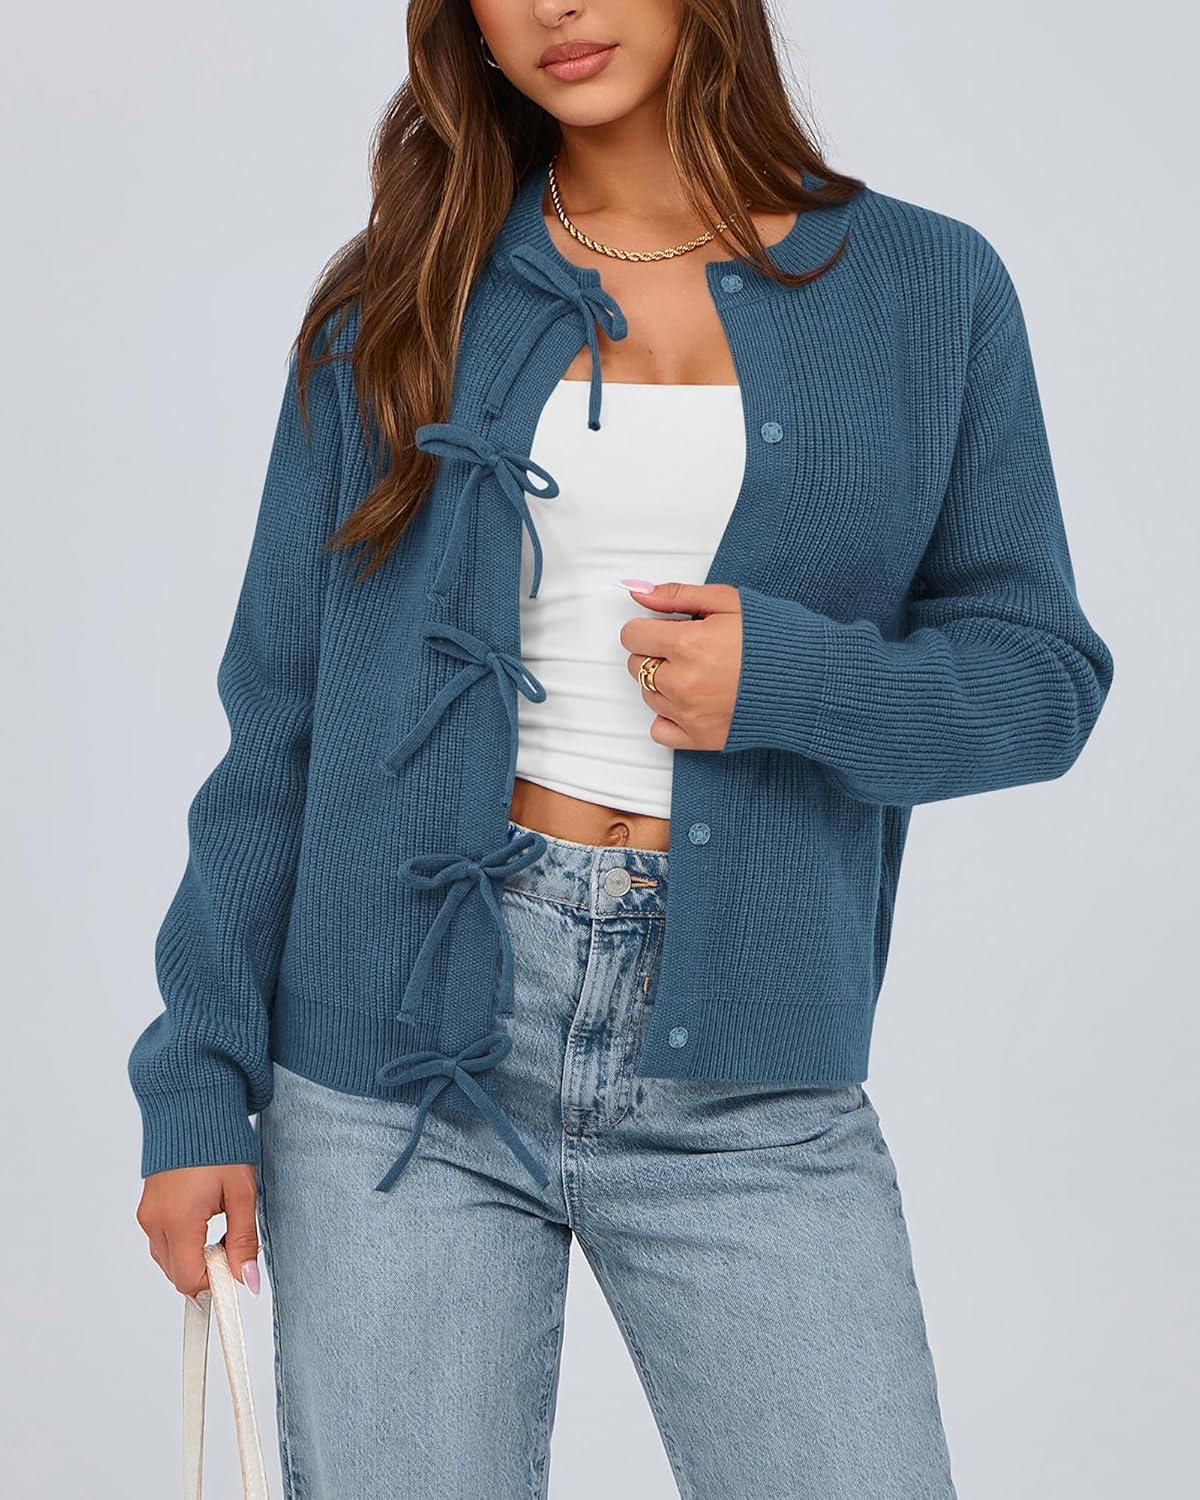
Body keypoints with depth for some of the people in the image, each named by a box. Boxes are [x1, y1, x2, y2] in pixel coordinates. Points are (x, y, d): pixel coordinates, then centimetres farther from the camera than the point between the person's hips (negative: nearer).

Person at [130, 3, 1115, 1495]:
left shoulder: (928, 288, 7)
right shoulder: (406, 294, 7)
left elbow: (1043, 669, 7)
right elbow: (278, 710, 6)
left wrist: (796, 678, -12)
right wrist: (200, 1079, 1)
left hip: (744, 1085, 0)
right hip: (404, 1049, 0)